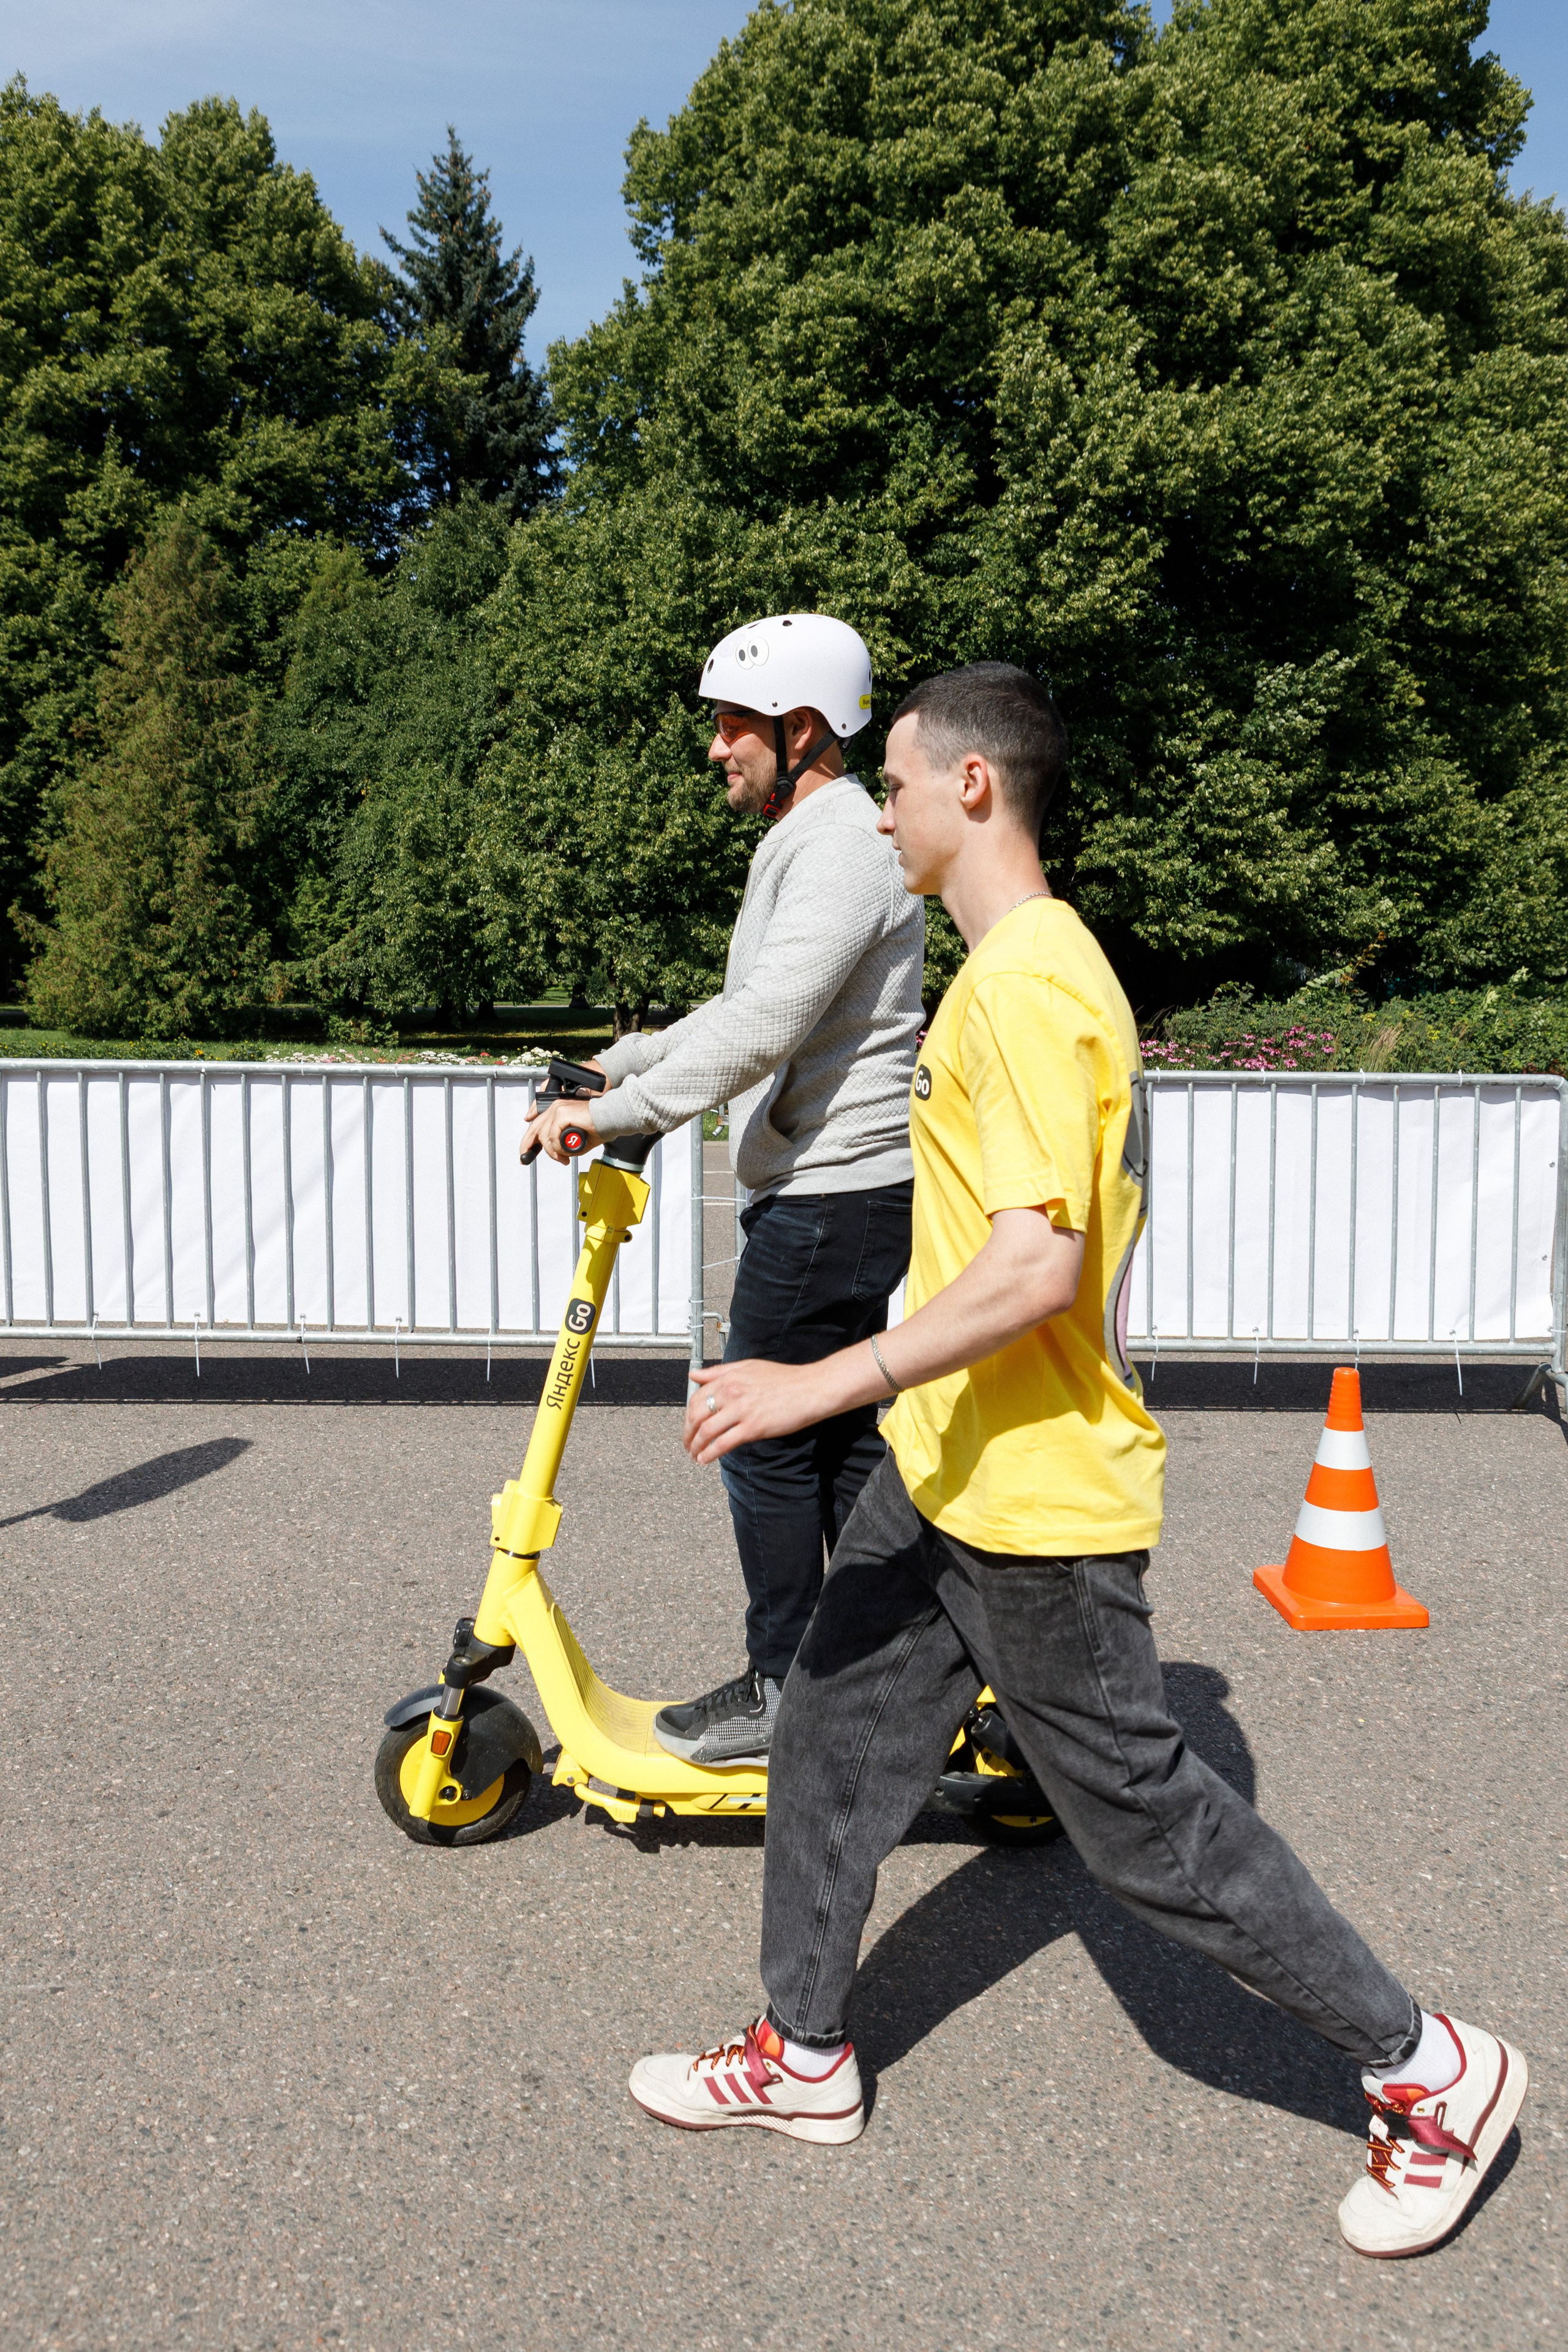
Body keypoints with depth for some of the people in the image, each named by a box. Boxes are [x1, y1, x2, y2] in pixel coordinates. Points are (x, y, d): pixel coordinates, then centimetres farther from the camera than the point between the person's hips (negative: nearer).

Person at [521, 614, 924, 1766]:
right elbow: (741, 1012, 24)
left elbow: (762, 1031, -27)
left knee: (768, 1446, -1)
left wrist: (613, 1115, -25)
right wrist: (612, 1069, 19)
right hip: (833, 1193, 10)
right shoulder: (812, 843, 19)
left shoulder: (842, 850, -16)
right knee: (841, 1441, 15)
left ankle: (781, 1693, 12)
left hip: (829, 1198, -10)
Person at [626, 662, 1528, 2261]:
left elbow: (1038, 1262, -31)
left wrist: (823, 1384, -27)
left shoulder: (1025, 987, -22)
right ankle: (806, 2054, 34)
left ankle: (1428, 2071, 23)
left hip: (1030, 1493, -10)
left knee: (1142, 1818, 4)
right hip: (946, 1466, 10)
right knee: (833, 1736, 17)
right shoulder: (1026, 968, 10)